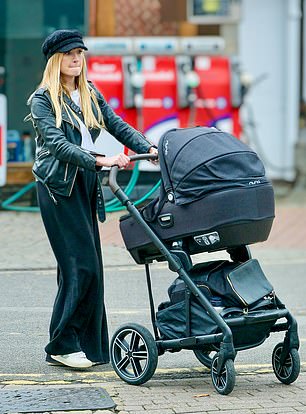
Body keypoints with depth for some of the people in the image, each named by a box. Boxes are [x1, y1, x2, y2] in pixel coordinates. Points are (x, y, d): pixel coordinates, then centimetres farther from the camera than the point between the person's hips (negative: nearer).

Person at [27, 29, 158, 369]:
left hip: (86, 184, 7)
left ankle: (89, 344, 10)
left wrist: (148, 148, -6)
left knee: (88, 265, 5)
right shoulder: (42, 99, -5)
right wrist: (100, 160, -28)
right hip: (58, 186, -7)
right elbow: (57, 144, -17)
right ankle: (61, 346, -3)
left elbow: (117, 126, 12)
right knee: (79, 264, -11)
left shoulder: (91, 95, 15)